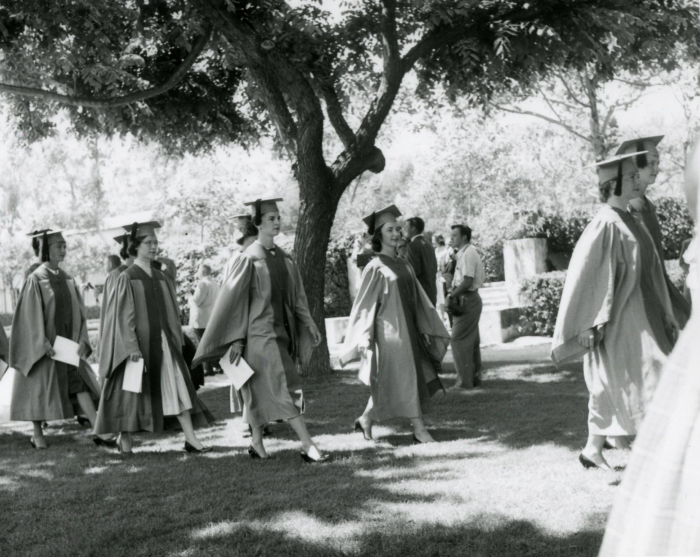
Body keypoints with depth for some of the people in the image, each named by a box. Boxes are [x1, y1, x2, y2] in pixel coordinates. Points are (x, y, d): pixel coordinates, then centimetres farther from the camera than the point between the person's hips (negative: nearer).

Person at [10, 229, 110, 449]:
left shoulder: (67, 279, 8)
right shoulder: (35, 279, -10)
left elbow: (78, 312, 9)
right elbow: (31, 315, -14)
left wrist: (81, 340, -2)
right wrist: (43, 342, -20)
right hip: (43, 345, -5)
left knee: (80, 383, -3)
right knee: (40, 388, 5)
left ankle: (99, 432, -7)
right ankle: (37, 434, 21)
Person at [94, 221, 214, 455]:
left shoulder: (162, 278, 12)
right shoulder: (127, 278, -5)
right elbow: (123, 316, -10)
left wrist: (177, 342, 11)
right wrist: (132, 346, -18)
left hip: (162, 342, 5)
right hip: (138, 342, -5)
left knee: (178, 387, -4)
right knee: (132, 390, 2)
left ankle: (190, 439, -6)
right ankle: (124, 440, 16)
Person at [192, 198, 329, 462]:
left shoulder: (283, 257, 10)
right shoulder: (249, 259, -10)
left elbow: (296, 296, 17)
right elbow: (232, 299, -9)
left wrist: (309, 324, 10)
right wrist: (236, 339, -11)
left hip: (281, 330, 7)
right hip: (259, 331, -7)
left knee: (263, 391, 14)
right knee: (286, 387, -11)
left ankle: (257, 442, 25)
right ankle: (308, 446, -12)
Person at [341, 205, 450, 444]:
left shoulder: (403, 265, 11)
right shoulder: (375, 268, -9)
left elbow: (418, 299, 15)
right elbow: (365, 304, -10)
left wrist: (428, 328, 13)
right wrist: (364, 339, -14)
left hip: (407, 328, 7)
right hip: (388, 330, -7)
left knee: (389, 383, 10)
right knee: (406, 378, -4)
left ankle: (366, 420, 24)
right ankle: (419, 429, 2)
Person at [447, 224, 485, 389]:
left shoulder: (467, 254, -16)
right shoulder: (470, 252, 15)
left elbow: (468, 281, -23)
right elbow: (482, 277, 19)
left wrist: (452, 295, -14)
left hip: (466, 300, -11)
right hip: (472, 299, 11)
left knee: (459, 340, -7)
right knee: (472, 341, 15)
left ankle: (465, 380, -5)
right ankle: (475, 377, 22)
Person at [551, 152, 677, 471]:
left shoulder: (629, 221, 14)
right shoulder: (606, 224, -14)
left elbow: (649, 271, 19)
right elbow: (584, 274, -16)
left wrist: (664, 314, 17)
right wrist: (591, 323, -19)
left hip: (640, 316, 9)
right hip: (619, 321, -9)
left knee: (611, 386, 13)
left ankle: (593, 450, 21)